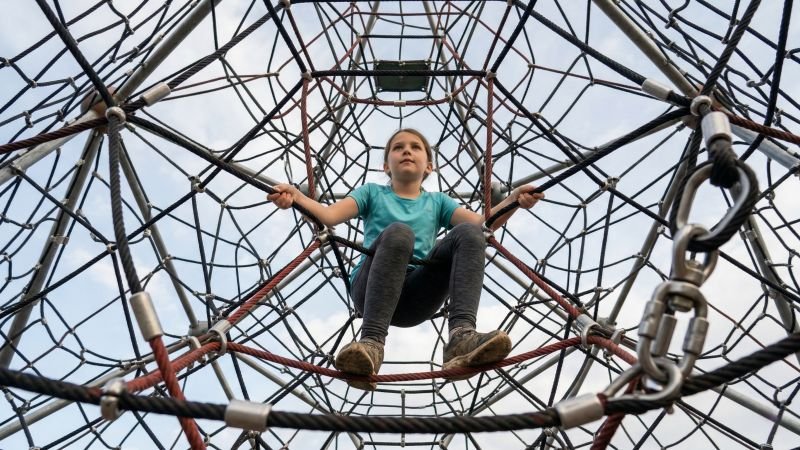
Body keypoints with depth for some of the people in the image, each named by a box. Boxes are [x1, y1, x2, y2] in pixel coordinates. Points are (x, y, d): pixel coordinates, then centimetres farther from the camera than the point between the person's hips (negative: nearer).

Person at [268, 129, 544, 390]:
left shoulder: (437, 202, 26)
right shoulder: (373, 193, 23)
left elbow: (482, 222, 9)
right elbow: (329, 216, 5)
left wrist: (512, 201, -10)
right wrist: (296, 197, -15)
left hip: (418, 297, 2)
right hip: (370, 291, -1)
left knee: (468, 233, -21)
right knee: (398, 232, -32)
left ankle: (461, 336, -41)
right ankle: (371, 343, -45)